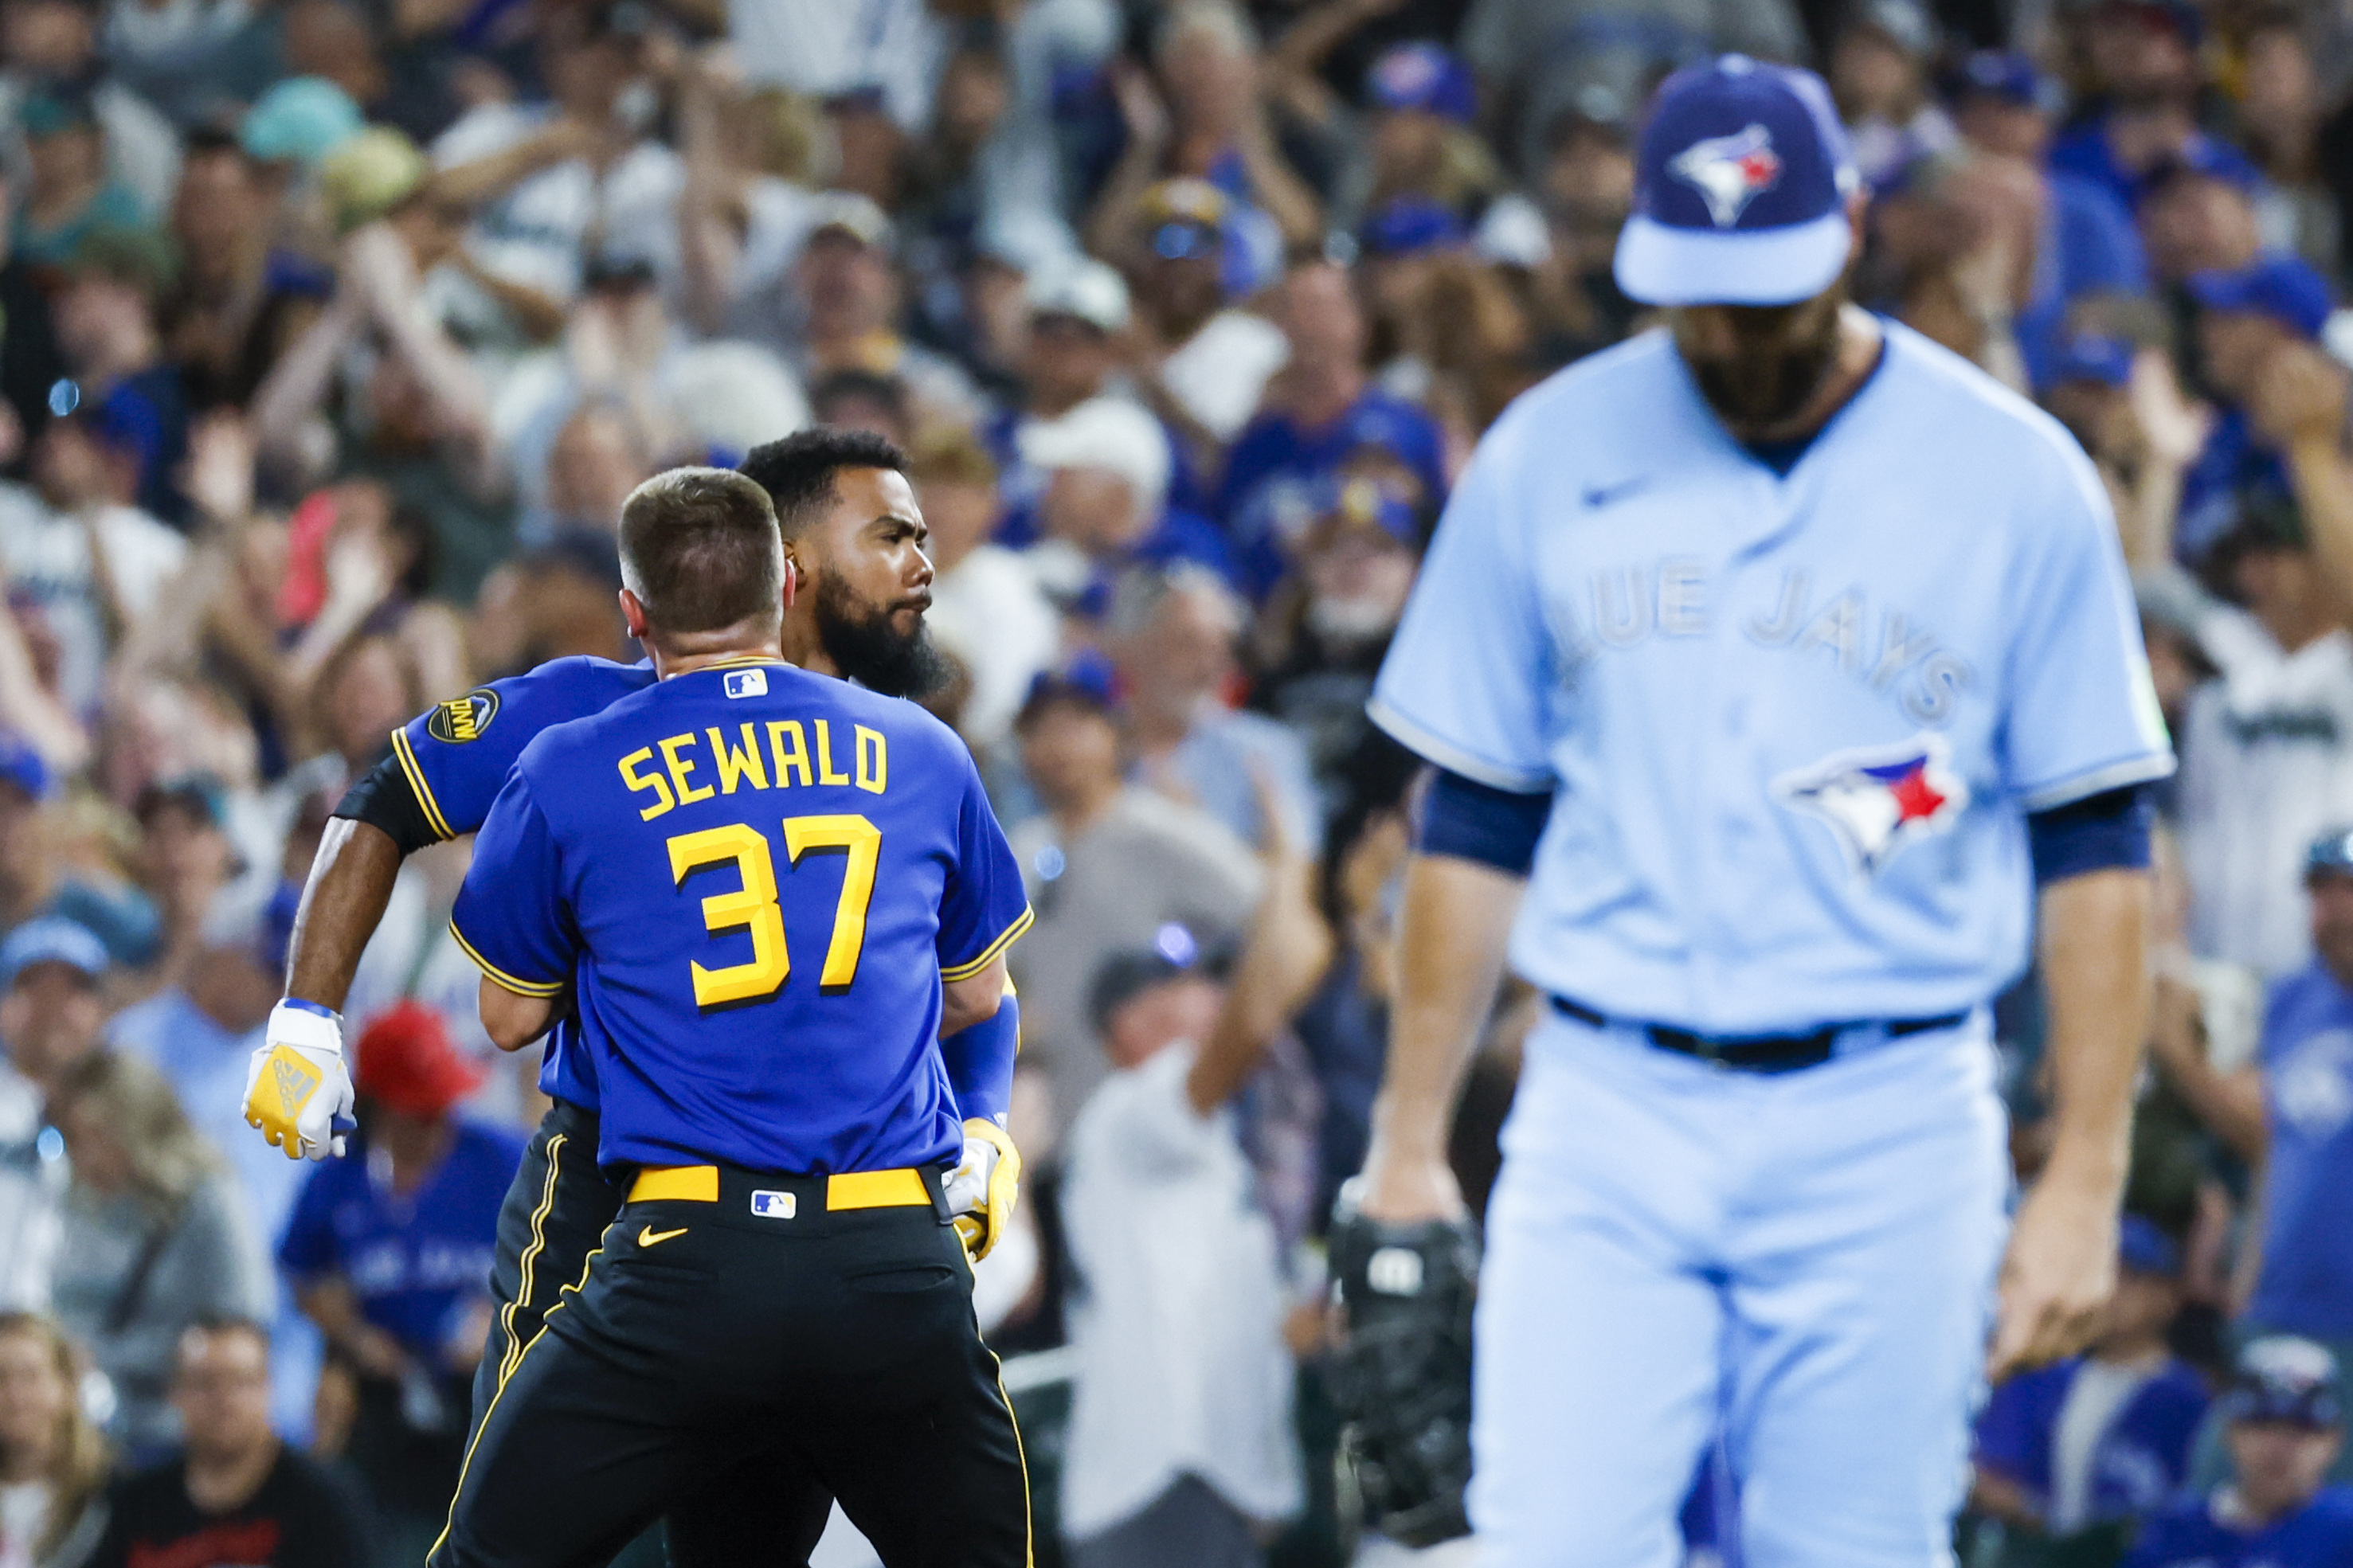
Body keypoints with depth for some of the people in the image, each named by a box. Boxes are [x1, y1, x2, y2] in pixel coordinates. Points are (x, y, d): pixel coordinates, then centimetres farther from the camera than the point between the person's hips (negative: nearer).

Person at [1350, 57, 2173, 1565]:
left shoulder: (2016, 479, 0)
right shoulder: (1547, 459, 6)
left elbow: (2096, 845, 1)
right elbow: (1476, 821, 12)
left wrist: (2086, 1179, -4)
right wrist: (1411, 1140, 9)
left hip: (1885, 1141, -1)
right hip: (1602, 1117, 1)